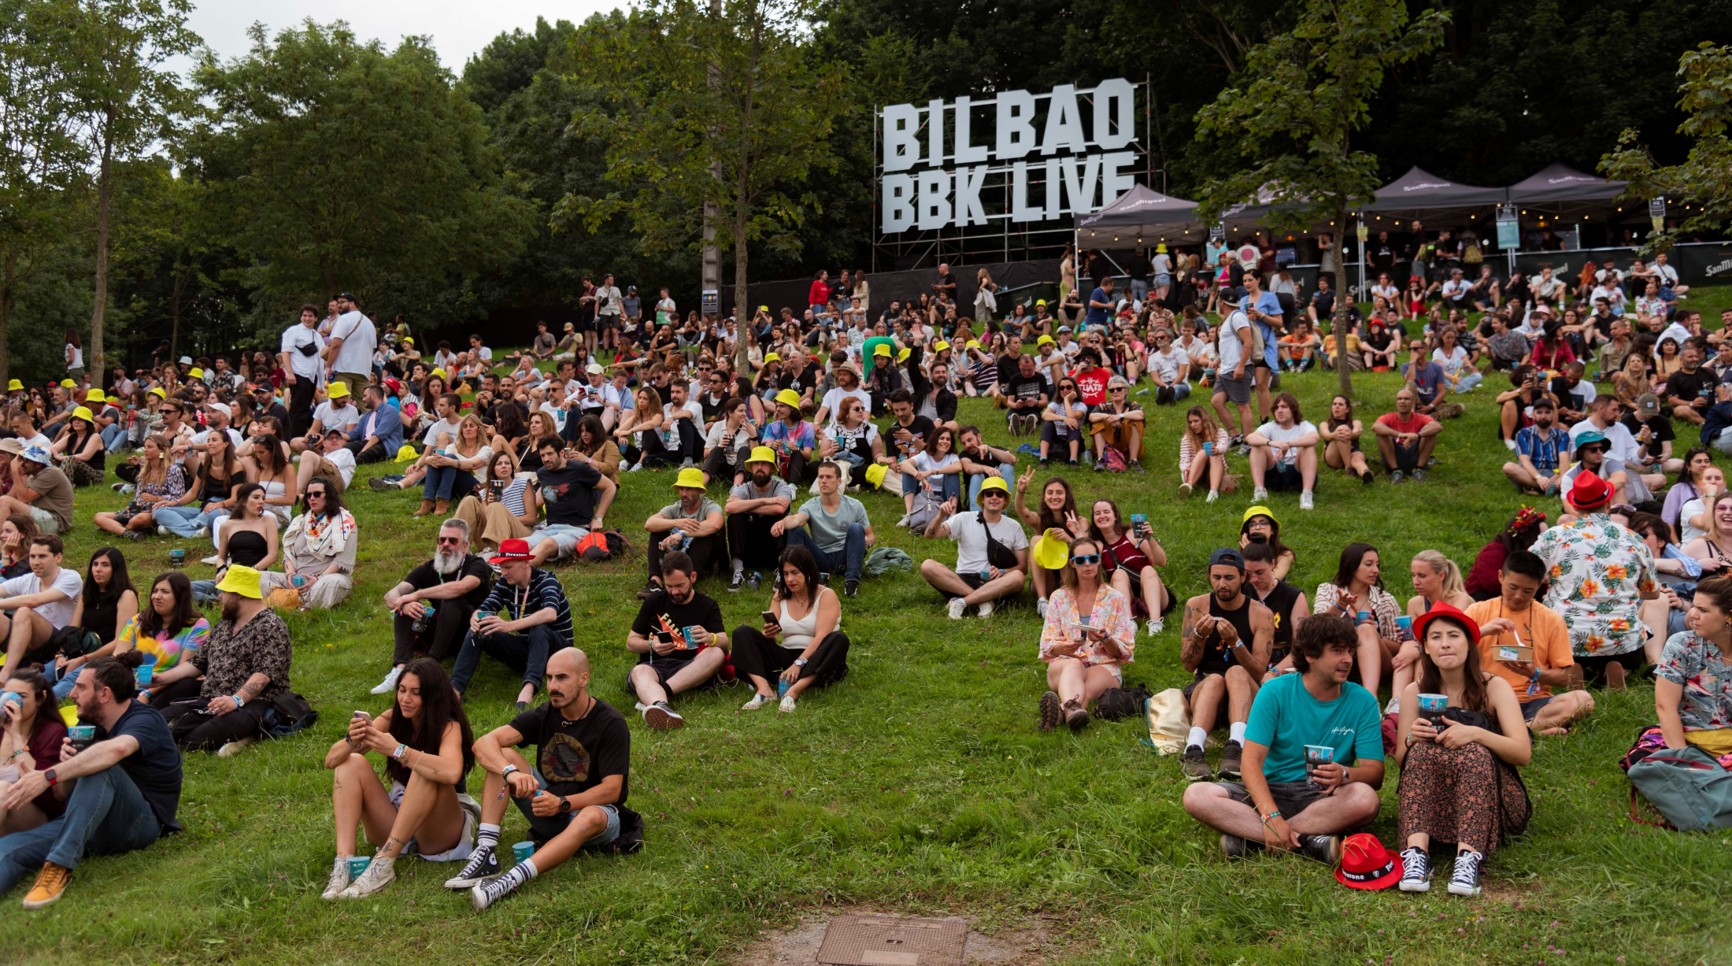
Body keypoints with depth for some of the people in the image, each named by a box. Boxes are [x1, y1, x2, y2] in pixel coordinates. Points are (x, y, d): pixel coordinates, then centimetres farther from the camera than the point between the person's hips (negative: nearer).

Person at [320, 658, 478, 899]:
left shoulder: (448, 727, -14)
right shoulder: (392, 719, -1)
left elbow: (451, 772, -38)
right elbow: (331, 760, -6)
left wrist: (397, 750, -38)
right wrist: (352, 742, -28)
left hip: (441, 833, -5)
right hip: (395, 826, 5)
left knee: (425, 772, -31)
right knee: (352, 763, -12)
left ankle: (383, 863, -34)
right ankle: (343, 863, -28)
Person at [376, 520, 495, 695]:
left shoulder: (477, 566, -10)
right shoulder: (428, 569, 3)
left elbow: (461, 587, -34)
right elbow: (391, 595, -8)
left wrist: (417, 595, -31)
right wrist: (403, 604, -32)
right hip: (439, 635, 5)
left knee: (452, 599, -30)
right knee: (405, 607, -15)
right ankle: (400, 668, -35)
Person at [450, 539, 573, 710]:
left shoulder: (545, 580, -19)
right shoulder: (504, 583, -1)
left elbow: (550, 613, -39)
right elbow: (484, 608, -9)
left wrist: (510, 626, -51)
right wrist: (475, 619, -35)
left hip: (554, 647, -5)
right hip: (525, 647, 6)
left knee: (539, 630, -39)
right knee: (477, 632, -15)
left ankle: (529, 687, -59)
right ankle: (455, 687, -29)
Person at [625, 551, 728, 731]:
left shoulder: (707, 605, 8)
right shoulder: (654, 602, 9)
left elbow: (724, 643, -5)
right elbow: (630, 642, 11)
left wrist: (710, 638, -29)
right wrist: (651, 645, -12)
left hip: (691, 669, 0)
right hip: (655, 665, 0)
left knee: (716, 654, -30)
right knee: (639, 672, -34)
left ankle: (650, 697, -41)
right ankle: (660, 706, -70)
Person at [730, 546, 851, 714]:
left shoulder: (826, 595, -4)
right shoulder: (780, 596, 10)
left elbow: (821, 636, -17)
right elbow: (772, 636, 3)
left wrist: (798, 664, -30)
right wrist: (768, 634, -22)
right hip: (786, 657, 4)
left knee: (839, 639, -34)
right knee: (742, 632, -11)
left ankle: (793, 692, -44)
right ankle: (764, 689, -34)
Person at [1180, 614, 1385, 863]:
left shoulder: (1362, 701, 0)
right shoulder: (1275, 692, -4)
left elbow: (1374, 772, -5)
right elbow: (1252, 761, -13)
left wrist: (1344, 774, -30)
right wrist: (1271, 815, -29)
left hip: (1323, 797, 1)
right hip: (1271, 790, 0)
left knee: (1365, 798, -34)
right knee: (1196, 796, -26)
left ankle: (1250, 835, -28)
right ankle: (1306, 840, -32)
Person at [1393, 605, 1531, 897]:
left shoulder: (1494, 687, -2)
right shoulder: (1414, 693, 2)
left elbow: (1523, 753, -12)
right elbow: (1401, 760, 2)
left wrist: (1476, 734, -29)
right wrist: (1411, 739, -21)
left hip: (1492, 800, -1)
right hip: (1431, 802, 1)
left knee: (1474, 753, -30)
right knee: (1422, 750, -27)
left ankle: (1469, 857, -44)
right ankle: (1417, 853, -43)